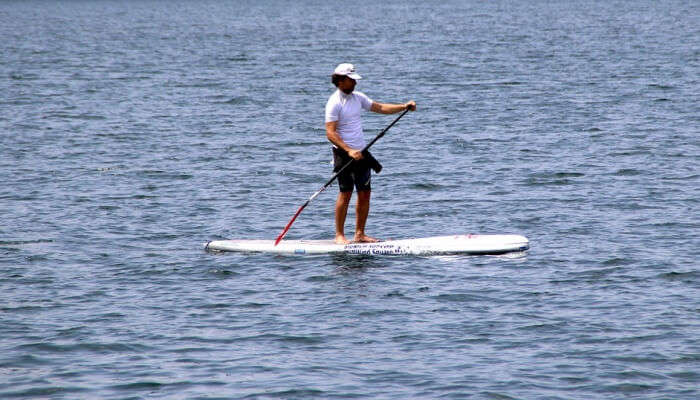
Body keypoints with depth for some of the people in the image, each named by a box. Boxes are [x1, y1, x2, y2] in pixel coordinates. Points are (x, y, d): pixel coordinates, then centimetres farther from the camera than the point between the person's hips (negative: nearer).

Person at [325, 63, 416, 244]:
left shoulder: (357, 97, 10)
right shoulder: (334, 102, -13)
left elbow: (380, 108, 17)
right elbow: (330, 133, -18)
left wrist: (404, 106, 6)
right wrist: (349, 151, -26)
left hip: (361, 152, 7)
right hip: (343, 153, -7)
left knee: (365, 193, 6)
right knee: (345, 193, -8)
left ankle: (360, 234, 12)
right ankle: (339, 235, -1)